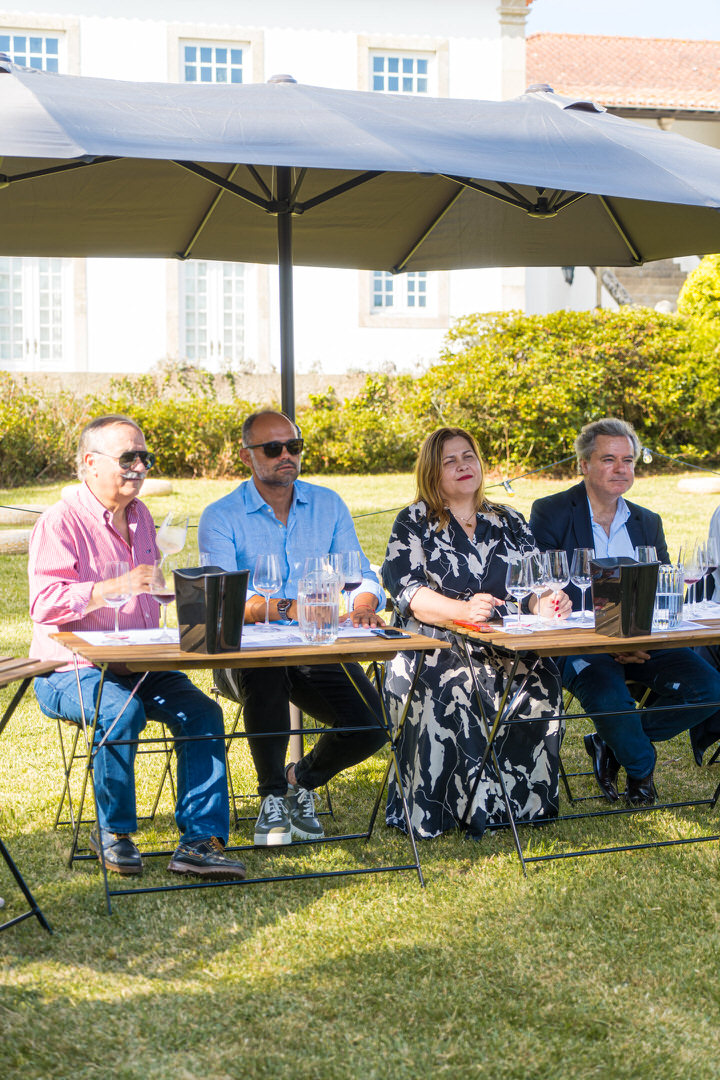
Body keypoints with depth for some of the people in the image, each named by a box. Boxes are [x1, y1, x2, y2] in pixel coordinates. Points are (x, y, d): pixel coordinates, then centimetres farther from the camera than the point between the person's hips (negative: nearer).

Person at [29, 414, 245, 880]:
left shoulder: (139, 515, 15)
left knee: (203, 712, -16)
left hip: (140, 665, 7)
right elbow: (45, 604, -22)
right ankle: (113, 832, -12)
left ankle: (200, 841, -16)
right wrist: (115, 587, -32)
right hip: (73, 671, -7)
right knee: (122, 712, -35)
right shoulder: (61, 522, -10)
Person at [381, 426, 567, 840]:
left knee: (539, 681, -29)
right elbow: (409, 592, -7)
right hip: (433, 648, -3)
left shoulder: (508, 522, 20)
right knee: (463, 685, -36)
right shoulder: (413, 523, 8)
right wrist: (462, 610, -26)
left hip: (506, 647, 3)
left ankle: (524, 801, -18)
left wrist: (546, 603, -15)